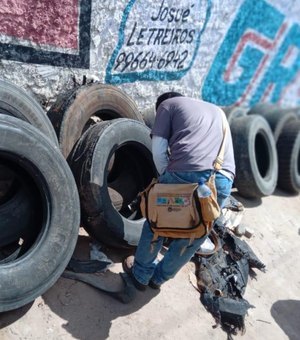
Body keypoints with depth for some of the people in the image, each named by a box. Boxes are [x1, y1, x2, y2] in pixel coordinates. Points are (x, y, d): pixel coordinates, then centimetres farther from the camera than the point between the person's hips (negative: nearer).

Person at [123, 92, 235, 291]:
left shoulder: (167, 104, 22)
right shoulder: (217, 111, 38)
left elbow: (158, 150, 10)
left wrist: (166, 176, 23)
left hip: (186, 173, -4)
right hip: (223, 179, 5)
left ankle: (141, 274, 39)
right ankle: (160, 277, 42)